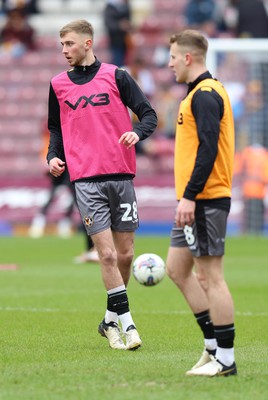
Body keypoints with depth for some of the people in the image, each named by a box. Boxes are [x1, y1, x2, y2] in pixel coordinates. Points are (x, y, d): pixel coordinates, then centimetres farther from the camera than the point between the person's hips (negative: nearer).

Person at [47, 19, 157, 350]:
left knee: (125, 254, 5)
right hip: (86, 181, 0)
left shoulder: (116, 77, 2)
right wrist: (54, 155, 2)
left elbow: (148, 114, 3)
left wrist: (137, 132, -18)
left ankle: (110, 320, 22)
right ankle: (126, 324, -6)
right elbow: (56, 127, 20)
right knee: (107, 254, -9)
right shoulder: (58, 85, 8)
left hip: (121, 177, 0)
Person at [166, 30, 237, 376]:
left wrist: (189, 196, -25)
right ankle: (213, 344, 17)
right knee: (177, 269, 13)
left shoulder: (205, 94, -15)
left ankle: (225, 359, -2)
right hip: (195, 201, 11)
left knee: (210, 277, -6)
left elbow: (208, 149, -23)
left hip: (205, 200, -11)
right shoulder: (200, 92, 17)